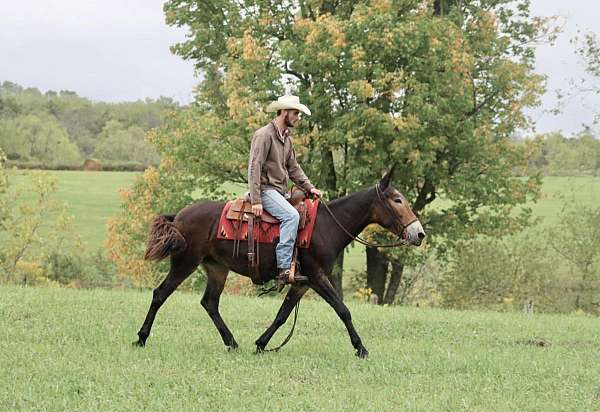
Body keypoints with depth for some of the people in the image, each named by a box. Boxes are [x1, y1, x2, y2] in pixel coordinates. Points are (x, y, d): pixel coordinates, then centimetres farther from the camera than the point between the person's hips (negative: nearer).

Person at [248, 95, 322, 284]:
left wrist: (309, 187, 6)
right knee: (291, 216, -29)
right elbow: (254, 168, -17)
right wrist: (256, 201, -22)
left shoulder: (286, 138, 18)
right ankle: (284, 268, -33)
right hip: (266, 189, -10)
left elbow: (293, 168, 22)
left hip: (280, 191, 10)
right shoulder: (264, 135, -11)